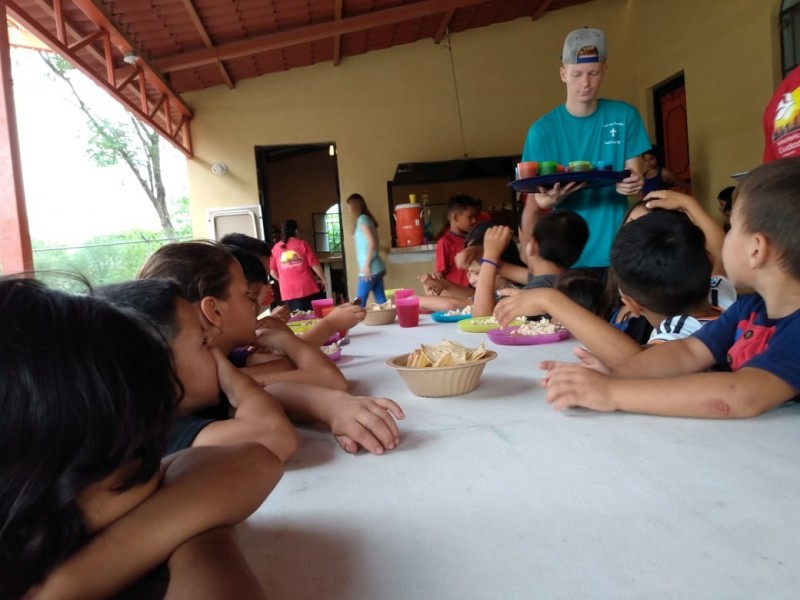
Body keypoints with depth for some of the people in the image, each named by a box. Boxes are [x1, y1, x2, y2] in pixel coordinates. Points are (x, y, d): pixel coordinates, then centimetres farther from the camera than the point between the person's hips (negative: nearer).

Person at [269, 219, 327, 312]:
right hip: (308, 289, -2)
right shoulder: (302, 244, -2)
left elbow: (272, 272, 7)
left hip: (289, 292, 2)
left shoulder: (275, 248, 5)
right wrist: (323, 279, 9)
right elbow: (315, 265, -4)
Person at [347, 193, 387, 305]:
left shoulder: (362, 219, -8)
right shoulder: (367, 218, 17)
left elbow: (371, 242, -19)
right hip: (378, 267, 9)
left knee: (359, 303, -3)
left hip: (370, 269, -9)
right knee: (381, 301, 7)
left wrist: (366, 265, -18)